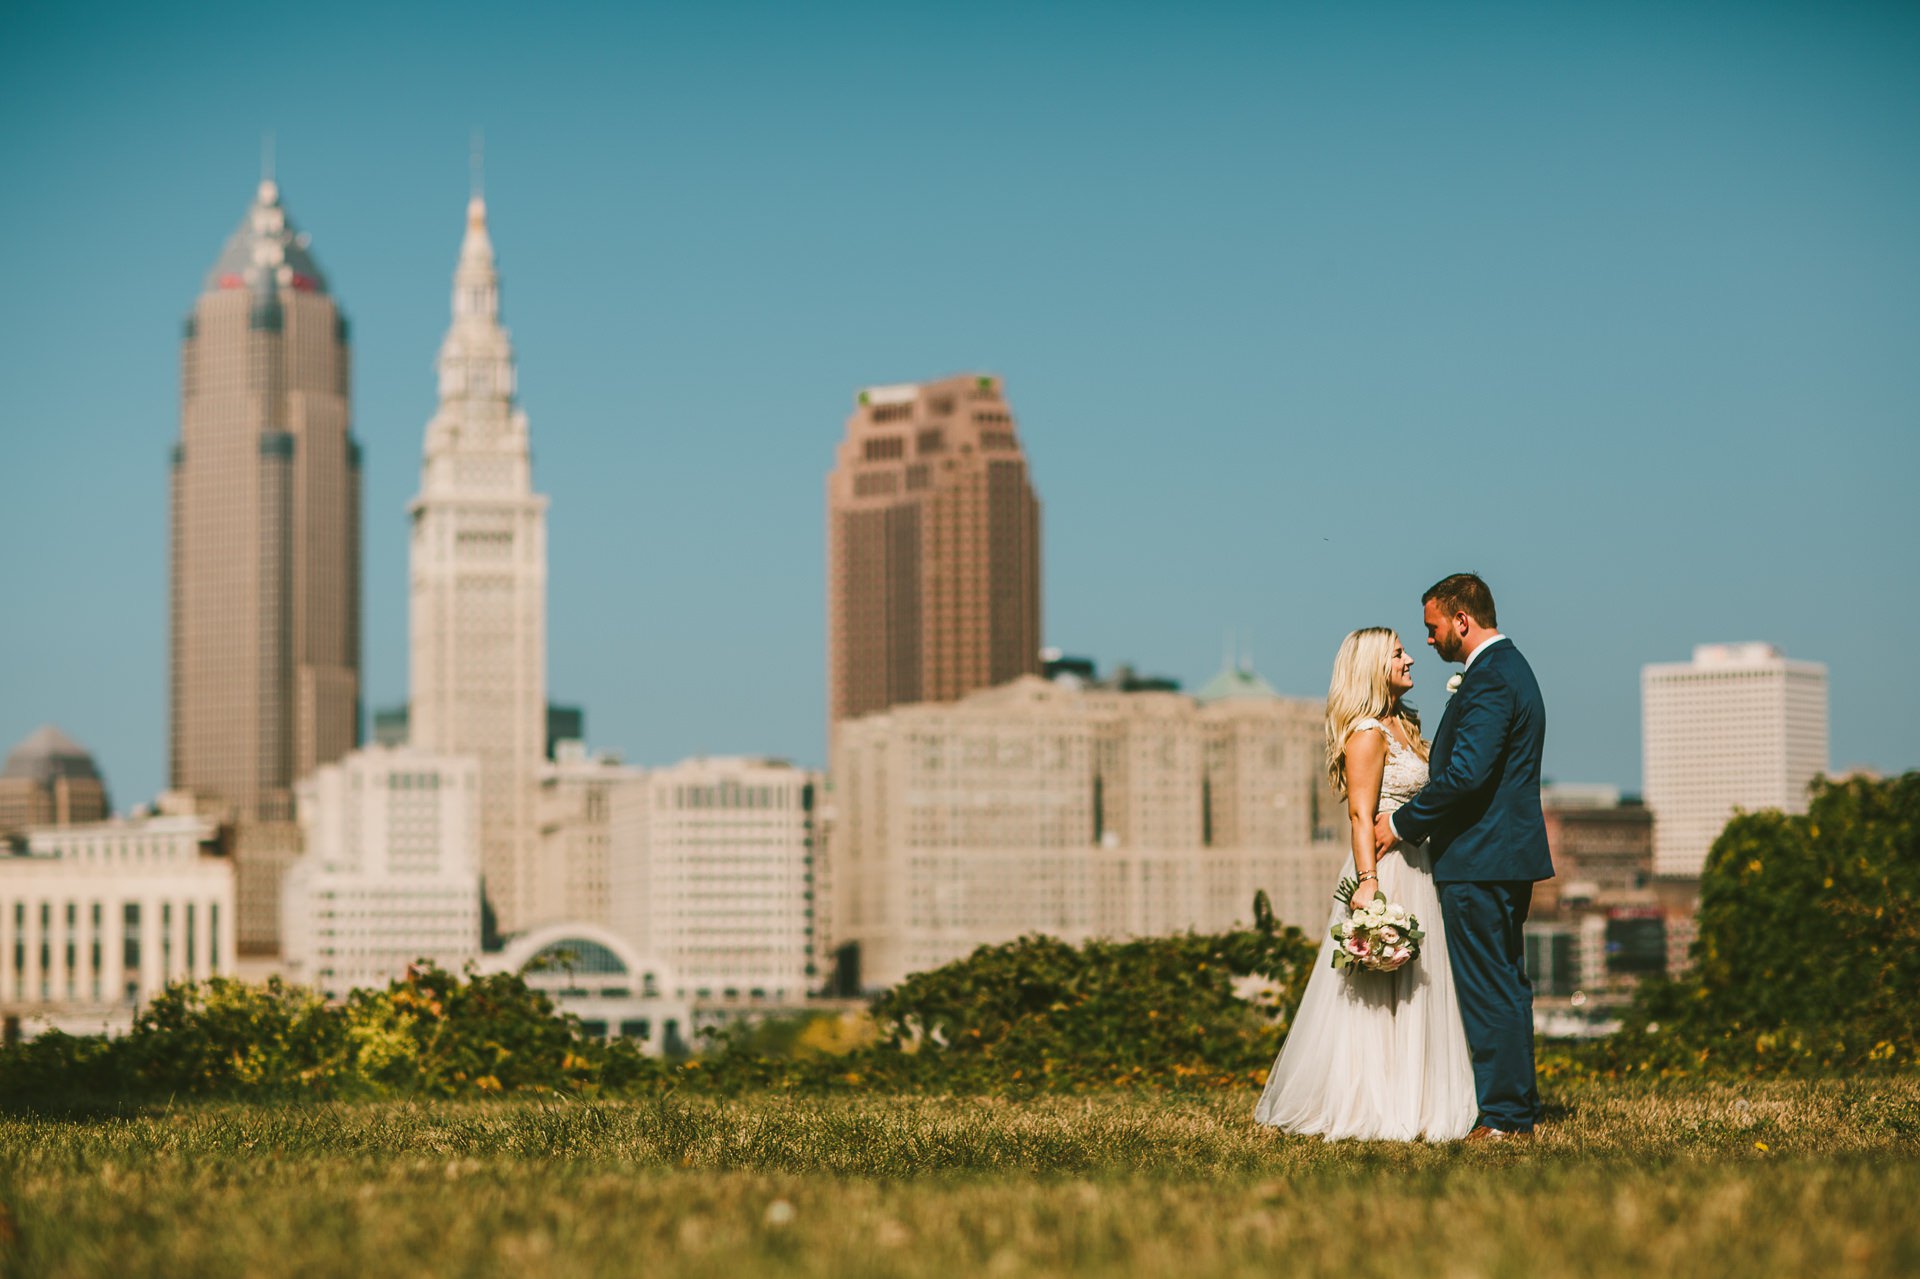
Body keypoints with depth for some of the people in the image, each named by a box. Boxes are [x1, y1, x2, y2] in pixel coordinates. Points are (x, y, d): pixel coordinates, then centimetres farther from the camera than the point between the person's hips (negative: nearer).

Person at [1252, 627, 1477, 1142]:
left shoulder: (1405, 725, 16)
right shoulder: (1367, 732, -12)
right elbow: (1361, 814, -19)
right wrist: (1368, 881, -26)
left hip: (1414, 871, 9)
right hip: (1384, 872, -9)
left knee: (1411, 994, 11)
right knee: (1376, 997, -6)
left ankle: (1410, 1104, 16)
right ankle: (1366, 1109, -2)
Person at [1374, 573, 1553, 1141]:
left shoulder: (1489, 680, -17)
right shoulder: (1512, 668, 17)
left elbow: (1466, 774, -25)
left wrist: (1402, 823, -14)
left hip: (1479, 860, -11)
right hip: (1511, 855, 11)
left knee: (1488, 991, -6)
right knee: (1507, 984, 15)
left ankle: (1500, 1115, -4)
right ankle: (1519, 1107, 21)